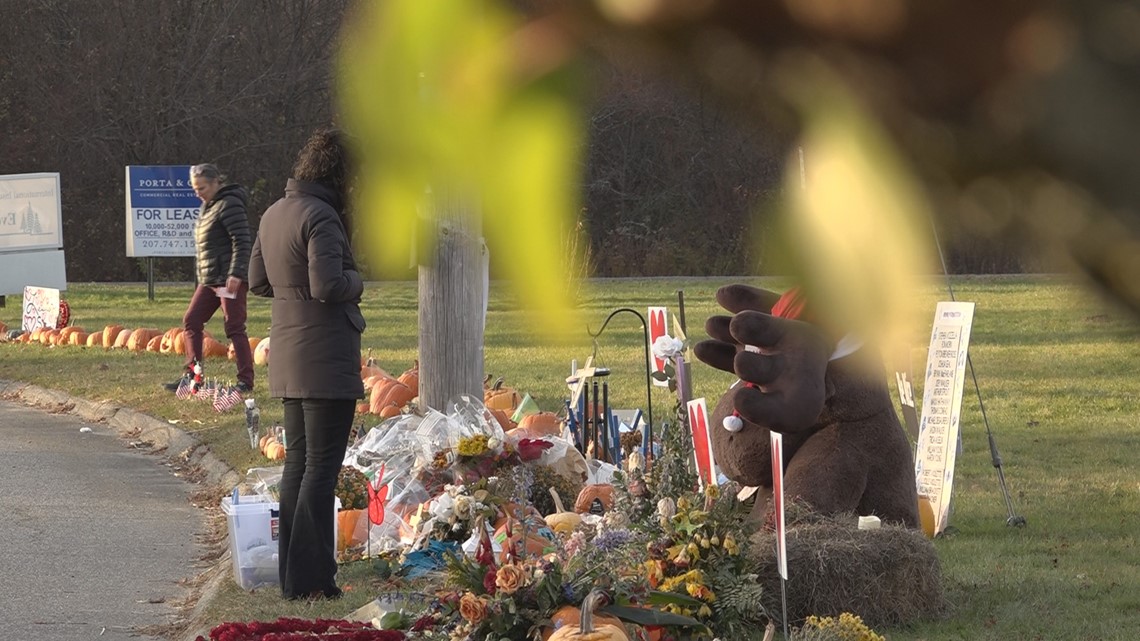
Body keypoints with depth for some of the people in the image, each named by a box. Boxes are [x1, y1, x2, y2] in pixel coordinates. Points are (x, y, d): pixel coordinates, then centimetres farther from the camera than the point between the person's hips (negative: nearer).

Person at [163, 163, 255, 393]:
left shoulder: (229, 205, -14)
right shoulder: (208, 206, 16)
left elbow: (242, 241, -20)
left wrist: (236, 273, -26)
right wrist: (201, 275, 22)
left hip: (230, 279, -10)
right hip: (209, 279, 10)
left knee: (234, 328, -8)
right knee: (191, 322, 10)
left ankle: (246, 380, -4)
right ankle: (190, 375, 16)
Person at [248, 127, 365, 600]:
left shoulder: (275, 214, 12)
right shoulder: (320, 216, -17)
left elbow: (258, 282, 19)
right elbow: (329, 285, -24)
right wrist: (356, 280, -5)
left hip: (288, 359, 9)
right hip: (325, 360, -9)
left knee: (297, 462, 15)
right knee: (321, 466, -4)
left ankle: (292, 575, 18)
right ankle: (309, 579, -3)